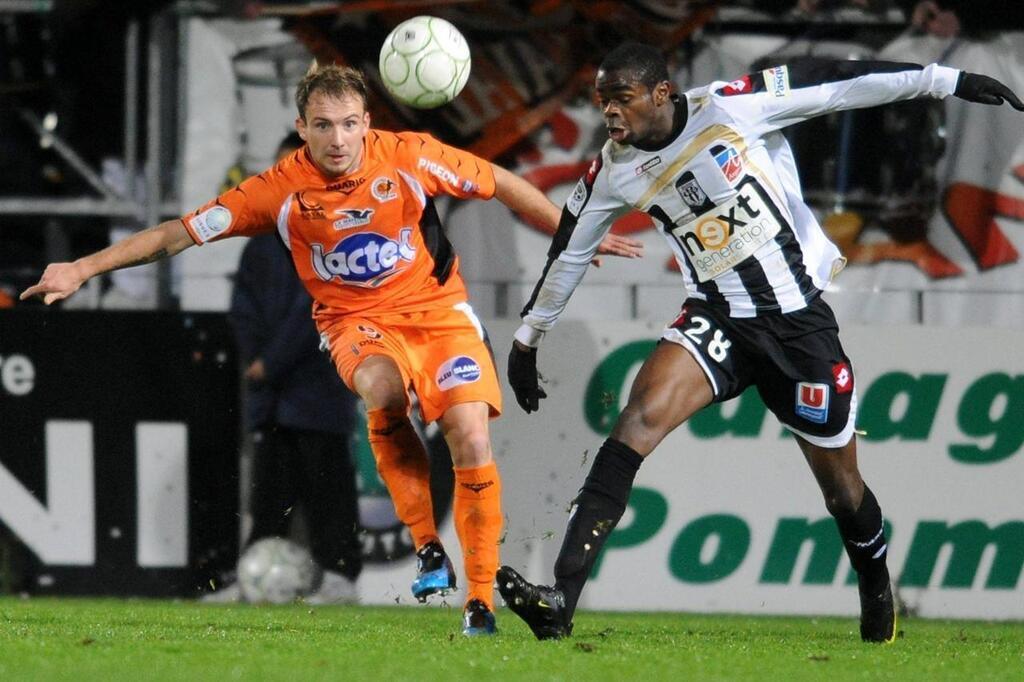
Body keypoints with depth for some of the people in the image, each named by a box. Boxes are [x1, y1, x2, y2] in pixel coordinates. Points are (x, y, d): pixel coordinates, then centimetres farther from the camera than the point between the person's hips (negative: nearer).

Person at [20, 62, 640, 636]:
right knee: (380, 387, -35)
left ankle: (481, 601, -4)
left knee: (472, 440, -18)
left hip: (438, 309, 1)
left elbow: (504, 186, 1)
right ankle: (428, 550, -22)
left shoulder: (409, 157, -14)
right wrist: (83, 269, -13)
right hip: (356, 321, -1)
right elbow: (180, 233, -9)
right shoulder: (281, 190, -14)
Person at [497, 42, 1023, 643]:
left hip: (801, 318, -2)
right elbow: (568, 253, 15)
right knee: (641, 416, -23)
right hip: (719, 322, 2)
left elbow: (838, 84, -10)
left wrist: (947, 81, -9)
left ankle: (877, 589, 40)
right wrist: (528, 338, 24)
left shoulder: (730, 107, -14)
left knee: (841, 485, 7)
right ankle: (560, 603, -32)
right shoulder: (614, 170, 0)